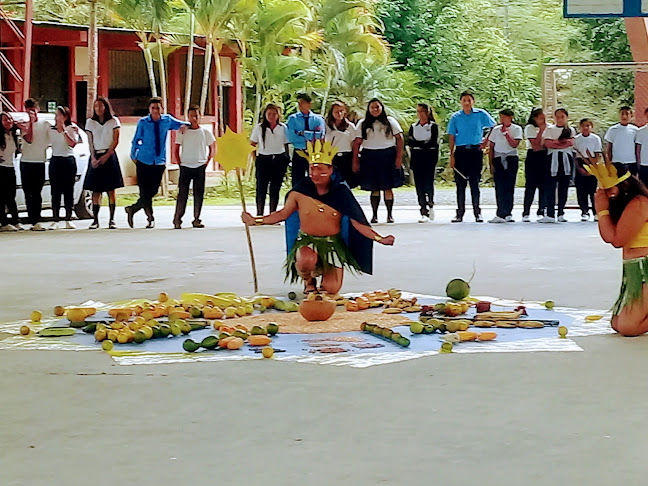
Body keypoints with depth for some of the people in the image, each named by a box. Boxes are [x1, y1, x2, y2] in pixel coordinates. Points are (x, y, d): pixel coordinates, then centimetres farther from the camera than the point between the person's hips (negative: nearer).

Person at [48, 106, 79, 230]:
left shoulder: (72, 128, 3)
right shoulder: (51, 130, 13)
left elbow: (72, 143, -10)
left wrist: (64, 130, -12)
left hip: (68, 160, -2)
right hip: (55, 160, 2)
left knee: (68, 191, 0)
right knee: (55, 192, -2)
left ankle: (69, 220, 5)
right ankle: (56, 221, -1)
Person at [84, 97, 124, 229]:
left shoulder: (113, 121, 5)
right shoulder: (90, 122, 10)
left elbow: (115, 141, 0)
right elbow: (90, 142, 7)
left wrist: (106, 156, -10)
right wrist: (93, 158, -8)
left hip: (109, 156, -2)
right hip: (95, 157, 2)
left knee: (110, 190, -4)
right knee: (96, 190, -3)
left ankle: (112, 220, -2)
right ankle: (95, 220, -1)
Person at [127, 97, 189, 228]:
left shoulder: (167, 120, 2)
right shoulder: (143, 123, -5)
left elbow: (181, 125, 18)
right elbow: (136, 140, 4)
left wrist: (185, 125, -2)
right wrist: (133, 156, 7)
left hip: (159, 162, 3)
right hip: (144, 161, -3)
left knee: (153, 191, 5)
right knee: (145, 191, -5)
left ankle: (132, 209, 25)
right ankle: (150, 218, 14)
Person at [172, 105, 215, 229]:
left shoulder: (206, 132, 4)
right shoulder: (183, 131, 2)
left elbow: (211, 150, 12)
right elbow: (177, 150, 8)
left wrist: (206, 163, 3)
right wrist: (180, 163, 1)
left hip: (200, 167, 1)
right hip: (185, 166, -1)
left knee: (199, 194, 1)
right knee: (182, 193, -4)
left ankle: (196, 219, 9)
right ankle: (177, 220, 0)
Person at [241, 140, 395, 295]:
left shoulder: (340, 193, -7)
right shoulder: (300, 191, -7)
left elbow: (357, 222, -6)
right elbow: (283, 214, 5)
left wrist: (380, 239, -15)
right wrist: (255, 220, -3)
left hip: (333, 244, 1)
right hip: (307, 241, -1)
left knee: (331, 290, -10)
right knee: (307, 260, -37)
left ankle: (323, 271, 29)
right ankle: (309, 280, 2)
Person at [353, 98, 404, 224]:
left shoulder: (390, 121, 9)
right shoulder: (363, 124, 11)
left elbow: (399, 138, 4)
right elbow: (357, 143, 7)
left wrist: (399, 157, -6)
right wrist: (355, 161, -2)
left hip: (388, 156, -1)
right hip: (369, 157, 1)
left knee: (387, 187, -2)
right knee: (374, 188, 2)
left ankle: (390, 214, 5)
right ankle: (374, 215, 6)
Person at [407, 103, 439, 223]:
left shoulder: (433, 126, 4)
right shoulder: (413, 127, 15)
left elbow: (433, 142, -7)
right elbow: (410, 142, 3)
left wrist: (418, 143, -6)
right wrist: (424, 143, -7)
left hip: (430, 157, -3)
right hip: (417, 157, 3)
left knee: (428, 183, -10)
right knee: (419, 185, -3)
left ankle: (430, 204, 18)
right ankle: (424, 212, -2)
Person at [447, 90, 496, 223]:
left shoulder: (481, 114, 3)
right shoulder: (455, 117, 6)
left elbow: (494, 127, 13)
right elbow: (452, 137, 6)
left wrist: (486, 141, 4)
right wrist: (451, 155, 0)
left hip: (476, 151, -1)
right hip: (461, 151, 1)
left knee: (475, 182, 1)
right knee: (460, 183, 2)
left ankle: (477, 212, 6)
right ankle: (460, 213, 6)